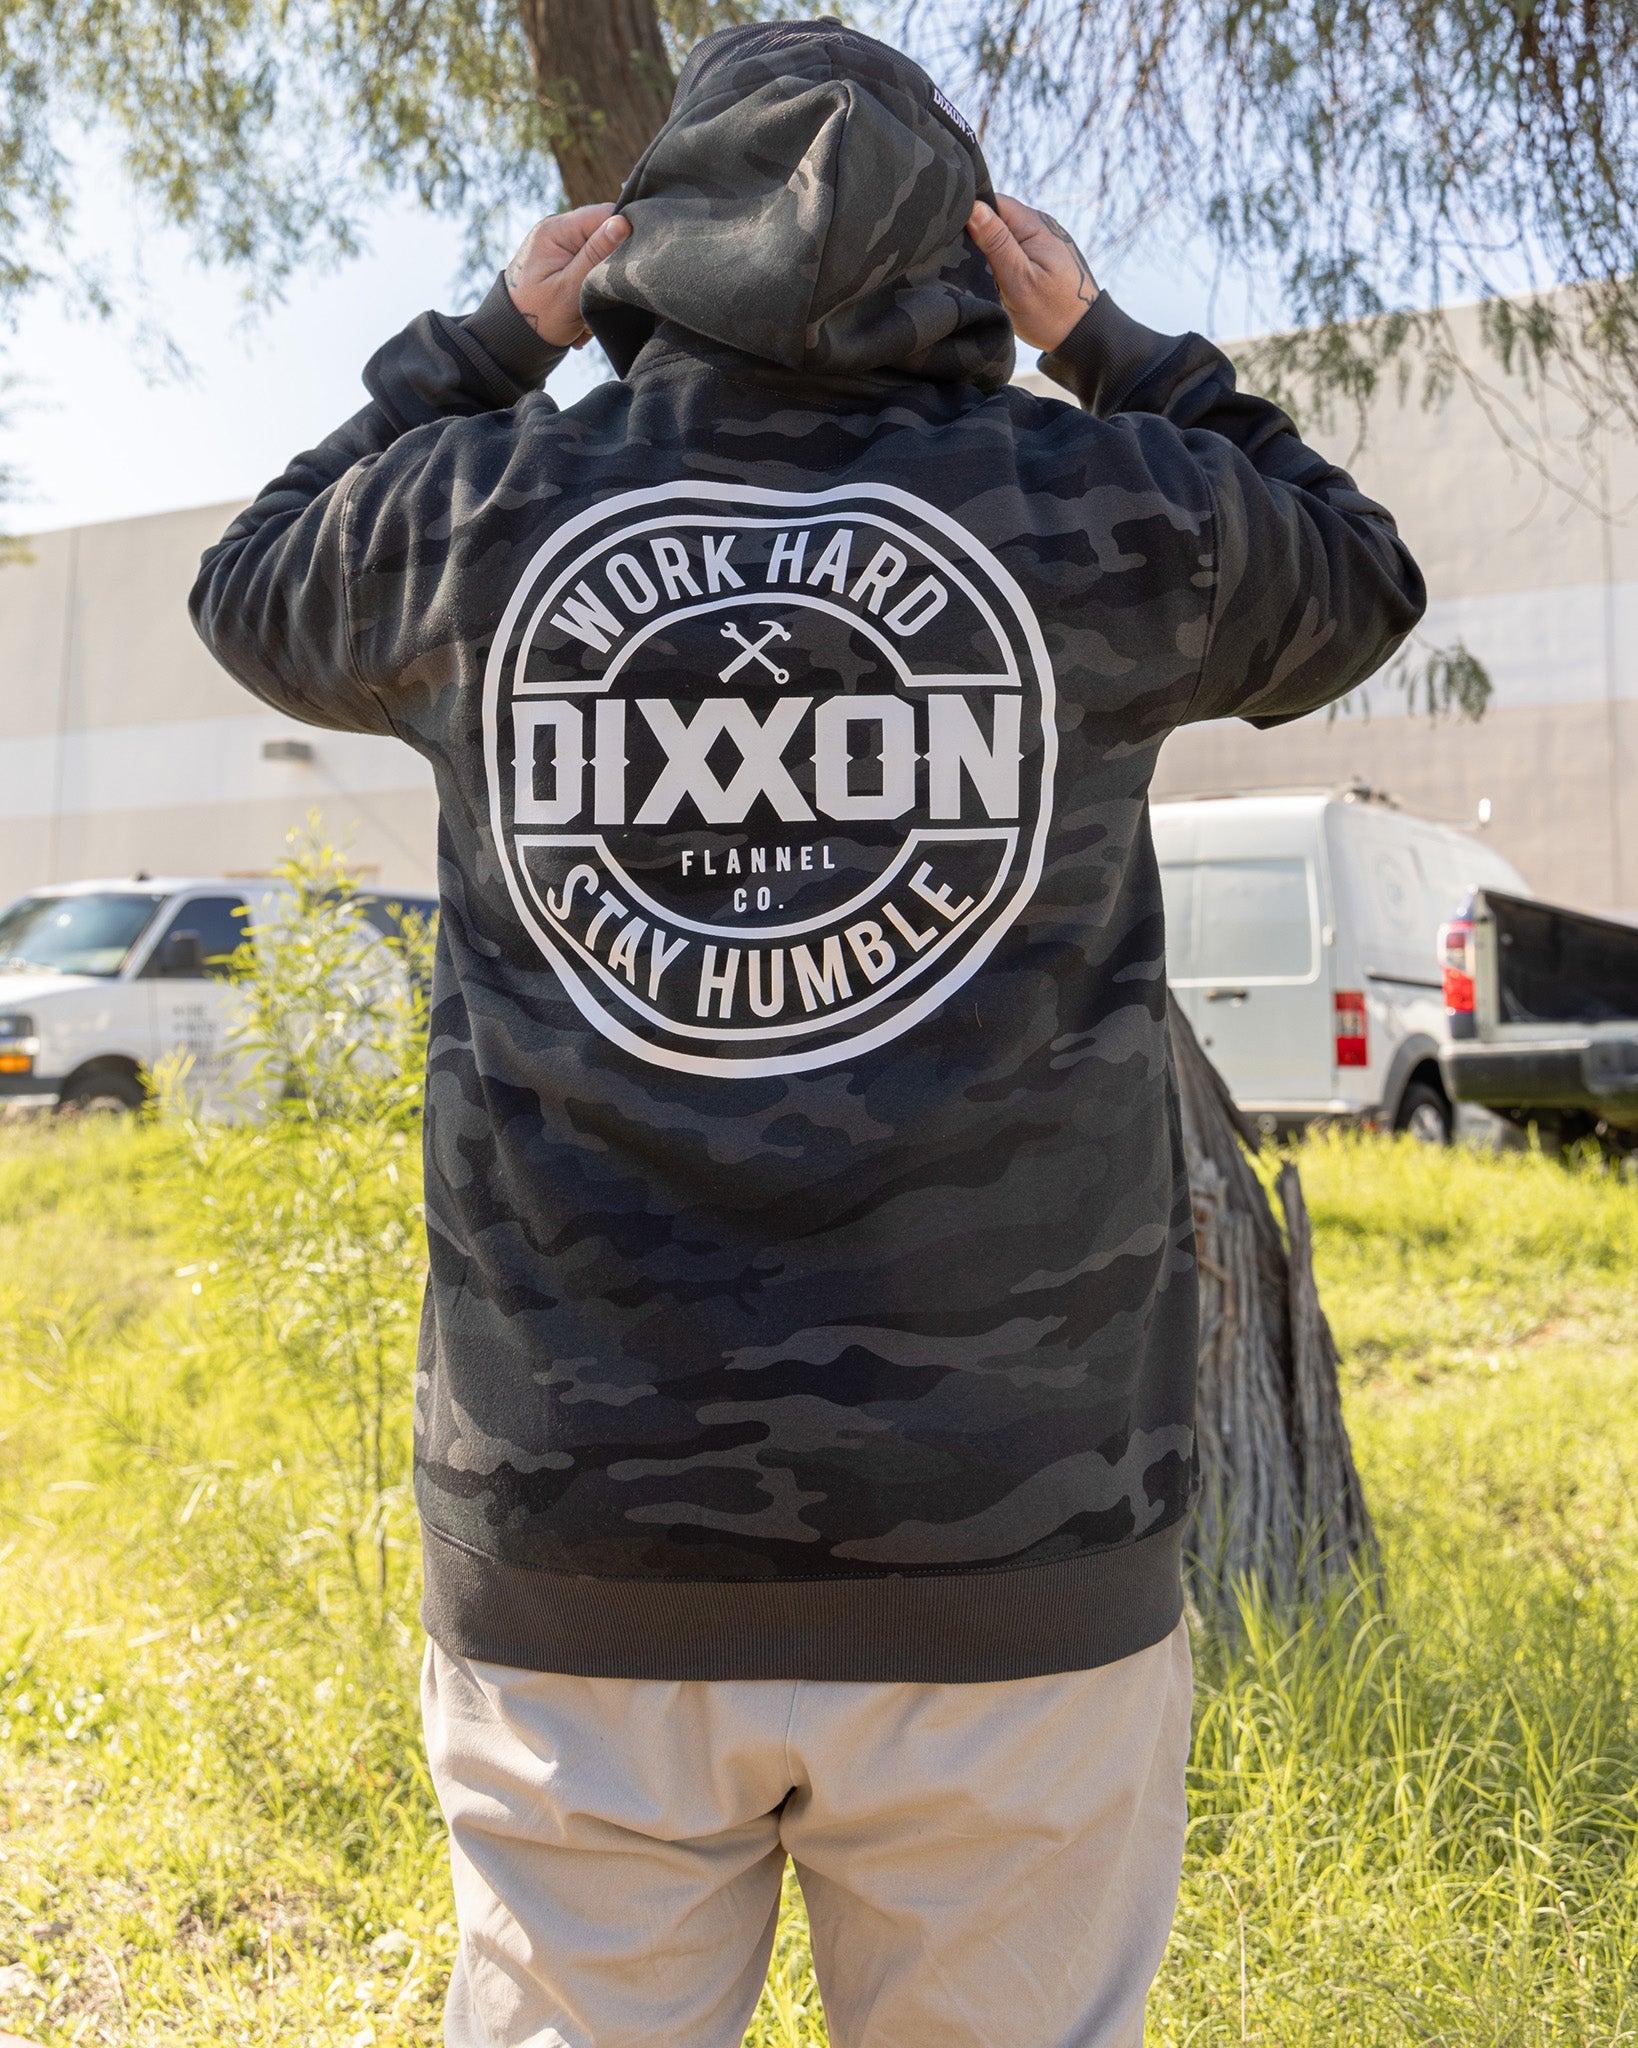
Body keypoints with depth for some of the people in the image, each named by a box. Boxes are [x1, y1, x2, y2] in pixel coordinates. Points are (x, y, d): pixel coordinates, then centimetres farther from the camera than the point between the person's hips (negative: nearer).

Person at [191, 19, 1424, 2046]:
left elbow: (257, 592, 24)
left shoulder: (486, 513, 1)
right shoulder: (1096, 515, -1)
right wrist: (1114, 353, 21)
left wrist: (483, 347, 25)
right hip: (1013, 1573, 0)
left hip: (573, 1567, 1)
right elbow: (1355, 585, 21)